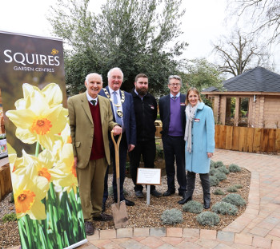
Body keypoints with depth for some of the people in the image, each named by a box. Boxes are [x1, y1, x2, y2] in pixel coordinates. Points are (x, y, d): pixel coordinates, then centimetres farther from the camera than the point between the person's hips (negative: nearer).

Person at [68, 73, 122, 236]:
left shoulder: (105, 102, 8)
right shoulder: (74, 101, -7)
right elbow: (70, 129, -7)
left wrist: (115, 126, -9)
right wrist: (72, 154, -10)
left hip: (102, 153, 5)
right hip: (84, 153, -5)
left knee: (99, 185, 17)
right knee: (84, 188, 8)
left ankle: (97, 212, 35)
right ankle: (87, 219, 22)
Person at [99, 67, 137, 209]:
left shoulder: (128, 96, 9)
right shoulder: (100, 94, -5)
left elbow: (132, 120, 9)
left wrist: (132, 140, 5)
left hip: (123, 138, 5)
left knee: (120, 170, 16)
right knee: (103, 169, 9)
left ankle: (119, 196, 34)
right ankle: (102, 198, 26)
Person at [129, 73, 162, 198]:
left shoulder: (151, 98, 8)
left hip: (149, 137, 4)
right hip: (134, 138, -3)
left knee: (150, 164, 12)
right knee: (134, 165, 10)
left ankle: (152, 187, 28)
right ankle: (138, 188, 27)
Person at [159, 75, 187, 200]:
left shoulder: (186, 99, -2)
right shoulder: (163, 100, 4)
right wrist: (166, 127, 9)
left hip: (181, 137, -2)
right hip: (167, 137, 3)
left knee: (181, 164, 7)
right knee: (169, 164, 13)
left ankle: (183, 189, 22)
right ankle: (170, 188, 27)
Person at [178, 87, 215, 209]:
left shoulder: (207, 110, -9)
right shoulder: (188, 111, 7)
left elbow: (210, 130, -10)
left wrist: (210, 148, -13)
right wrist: (186, 142, 6)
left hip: (202, 147, -5)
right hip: (190, 146, 5)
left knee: (203, 173, 4)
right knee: (190, 171, 14)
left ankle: (207, 198, 20)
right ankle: (188, 195, 28)